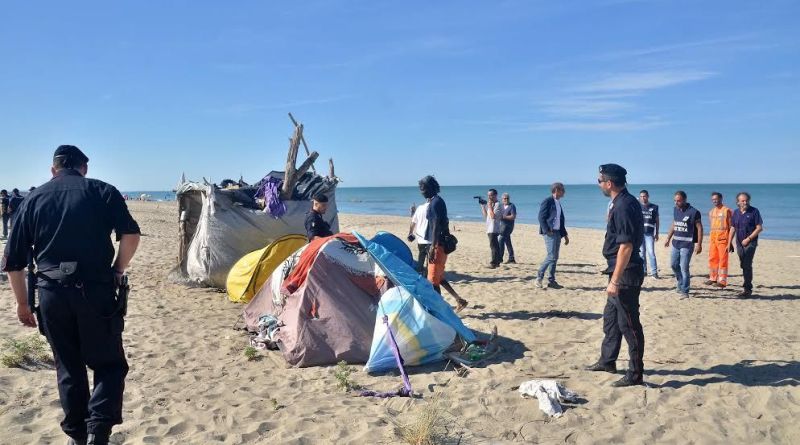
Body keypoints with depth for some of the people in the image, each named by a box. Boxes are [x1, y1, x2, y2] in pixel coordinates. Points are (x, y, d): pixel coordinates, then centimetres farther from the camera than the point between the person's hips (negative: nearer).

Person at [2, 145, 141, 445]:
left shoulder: (33, 198, 13)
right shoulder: (102, 191, 5)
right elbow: (131, 235, -11)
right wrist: (117, 272, 3)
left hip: (51, 292, 3)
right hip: (95, 290, -3)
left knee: (68, 368, 17)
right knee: (108, 364, 8)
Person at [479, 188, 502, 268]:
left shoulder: (497, 204, -10)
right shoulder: (490, 204, 18)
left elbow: (493, 216, -21)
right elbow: (485, 216, 18)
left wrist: (490, 206, -16)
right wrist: (482, 206, 14)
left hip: (494, 229, -9)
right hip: (489, 229, 9)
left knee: (493, 246, -10)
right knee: (495, 246, 13)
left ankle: (493, 263, -11)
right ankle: (498, 261, 19)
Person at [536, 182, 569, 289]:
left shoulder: (558, 203, 18)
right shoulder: (547, 201, -8)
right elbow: (541, 217, -14)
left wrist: (565, 234, 20)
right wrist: (547, 231, -20)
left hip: (557, 232, 9)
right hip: (549, 233, -9)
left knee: (554, 258, 7)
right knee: (551, 256, -13)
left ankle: (551, 281, 12)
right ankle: (539, 277, -4)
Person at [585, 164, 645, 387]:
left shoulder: (623, 206, -21)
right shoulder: (624, 202, 11)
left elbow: (626, 246, -25)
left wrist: (615, 280, -25)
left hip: (626, 272, -11)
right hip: (622, 270, 11)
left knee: (628, 323, -1)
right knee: (611, 317, 21)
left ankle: (635, 374, 9)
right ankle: (607, 361, 35)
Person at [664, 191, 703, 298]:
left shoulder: (693, 212, -12)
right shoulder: (675, 210, 8)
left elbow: (699, 228, -11)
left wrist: (699, 244, -16)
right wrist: (668, 239, 19)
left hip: (687, 244, -7)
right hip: (676, 243, 7)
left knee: (684, 268, -6)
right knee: (674, 265, 13)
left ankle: (684, 291, 2)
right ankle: (681, 285, 31)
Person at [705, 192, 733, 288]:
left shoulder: (726, 211, -6)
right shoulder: (711, 212, 14)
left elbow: (731, 226, -7)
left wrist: (730, 241, -11)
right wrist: (711, 238, 15)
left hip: (723, 238, -7)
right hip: (712, 238, 7)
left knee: (723, 259, -5)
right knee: (712, 259, 9)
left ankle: (722, 281, -4)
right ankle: (713, 278, 18)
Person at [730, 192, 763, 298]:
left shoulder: (754, 211, -5)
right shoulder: (736, 213, 10)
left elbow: (760, 228, -7)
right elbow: (733, 228, 16)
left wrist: (748, 239, -13)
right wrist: (730, 242, 10)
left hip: (750, 243, -5)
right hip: (739, 243, 5)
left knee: (747, 265, -11)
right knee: (743, 265, 9)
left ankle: (747, 289, -7)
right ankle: (748, 287, 18)